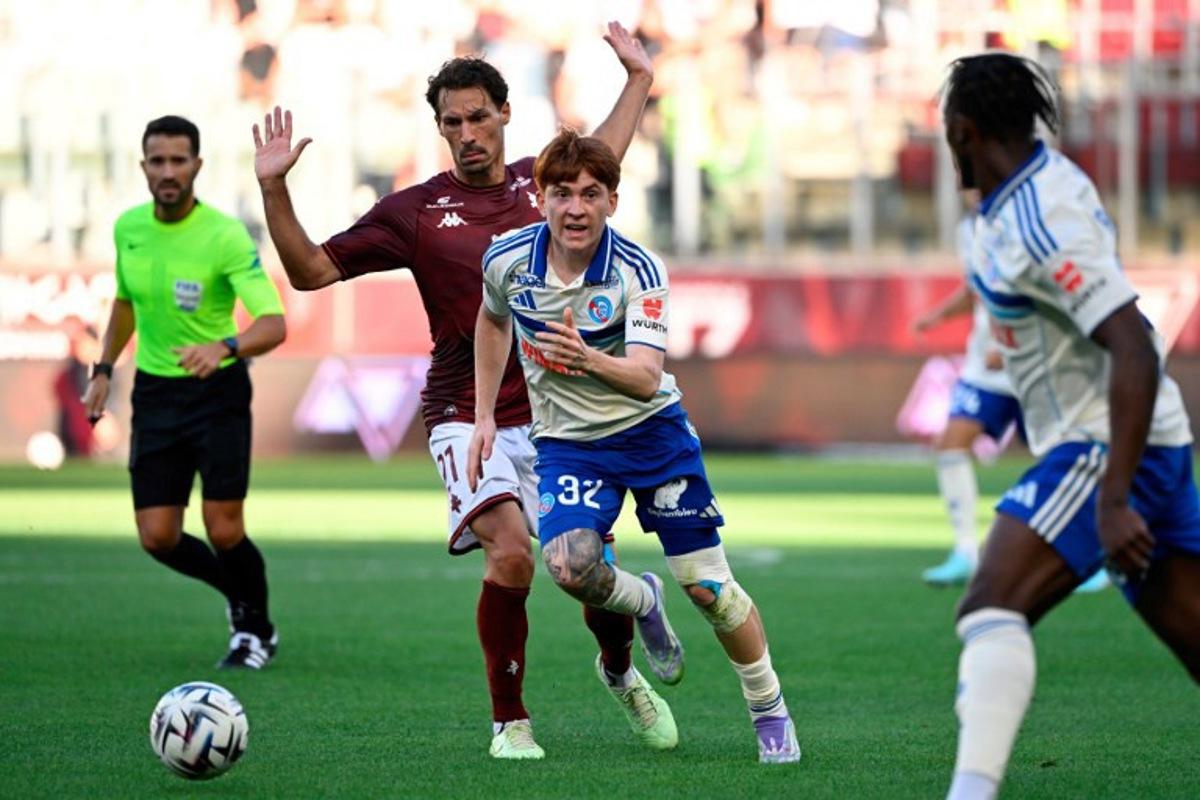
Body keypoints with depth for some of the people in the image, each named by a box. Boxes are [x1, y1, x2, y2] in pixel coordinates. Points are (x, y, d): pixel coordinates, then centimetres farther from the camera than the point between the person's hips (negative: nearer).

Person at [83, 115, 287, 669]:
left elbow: (274, 324, -27)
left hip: (218, 390, -5)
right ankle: (239, 597, 27)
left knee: (224, 531, -10)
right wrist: (104, 369, 14)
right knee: (158, 538, -2)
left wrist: (224, 346, -45)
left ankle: (258, 631, 18)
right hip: (154, 393, 5)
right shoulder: (128, 228, 0)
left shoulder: (224, 235, -18)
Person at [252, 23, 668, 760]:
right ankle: (510, 722, -8)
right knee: (511, 552, -25)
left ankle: (620, 671, 35)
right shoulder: (415, 211, 0)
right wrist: (274, 191, -9)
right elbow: (312, 270, 2)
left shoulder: (541, 182, 9)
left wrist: (639, 78, 34)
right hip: (468, 416, -3)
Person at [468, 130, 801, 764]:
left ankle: (771, 713, 20)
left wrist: (590, 360, -53)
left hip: (651, 429, -2)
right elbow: (493, 320, 13)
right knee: (569, 564, -26)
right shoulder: (507, 260, -11)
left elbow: (646, 378, -32)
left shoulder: (638, 271, -21)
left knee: (707, 586, -3)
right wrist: (484, 416, 12)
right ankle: (641, 602, 10)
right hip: (567, 442, 2)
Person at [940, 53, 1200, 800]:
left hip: (1108, 448, -10)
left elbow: (1135, 353, -28)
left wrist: (1113, 500, -31)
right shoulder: (1046, 173, 8)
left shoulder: (1041, 226, -21)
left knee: (991, 611, -20)